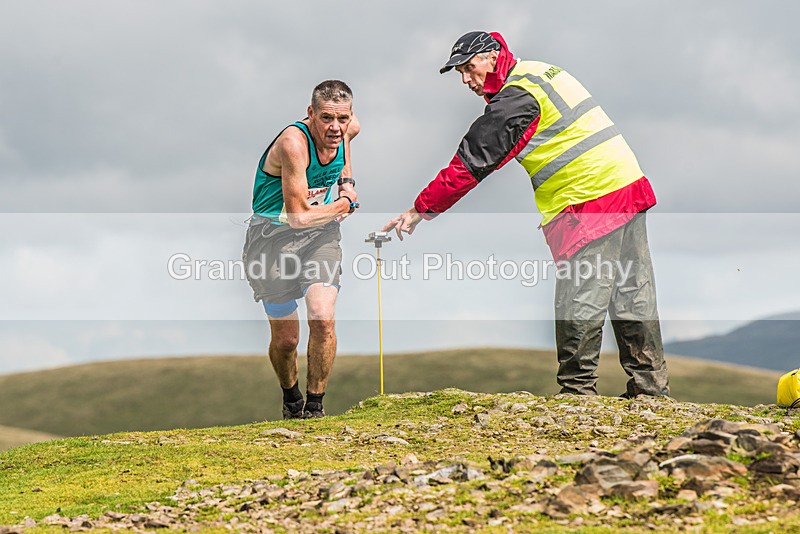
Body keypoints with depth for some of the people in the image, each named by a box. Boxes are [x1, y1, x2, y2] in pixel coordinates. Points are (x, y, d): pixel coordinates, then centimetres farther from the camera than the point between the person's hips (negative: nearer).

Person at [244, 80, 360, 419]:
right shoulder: (293, 143, -27)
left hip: (320, 232, 4)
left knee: (322, 319, -18)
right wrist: (345, 204, -10)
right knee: (285, 339, 1)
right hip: (273, 236, -4)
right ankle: (291, 401, 31)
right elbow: (298, 215, -26)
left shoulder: (347, 128, -6)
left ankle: (315, 405, -3)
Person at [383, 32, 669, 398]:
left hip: (589, 205, -10)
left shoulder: (516, 98, -12)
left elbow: (472, 161, -13)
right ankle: (651, 388, 15)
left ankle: (577, 392, -2)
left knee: (578, 306, -5)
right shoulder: (542, 71, 19)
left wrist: (420, 210, -8)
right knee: (632, 299, 11)